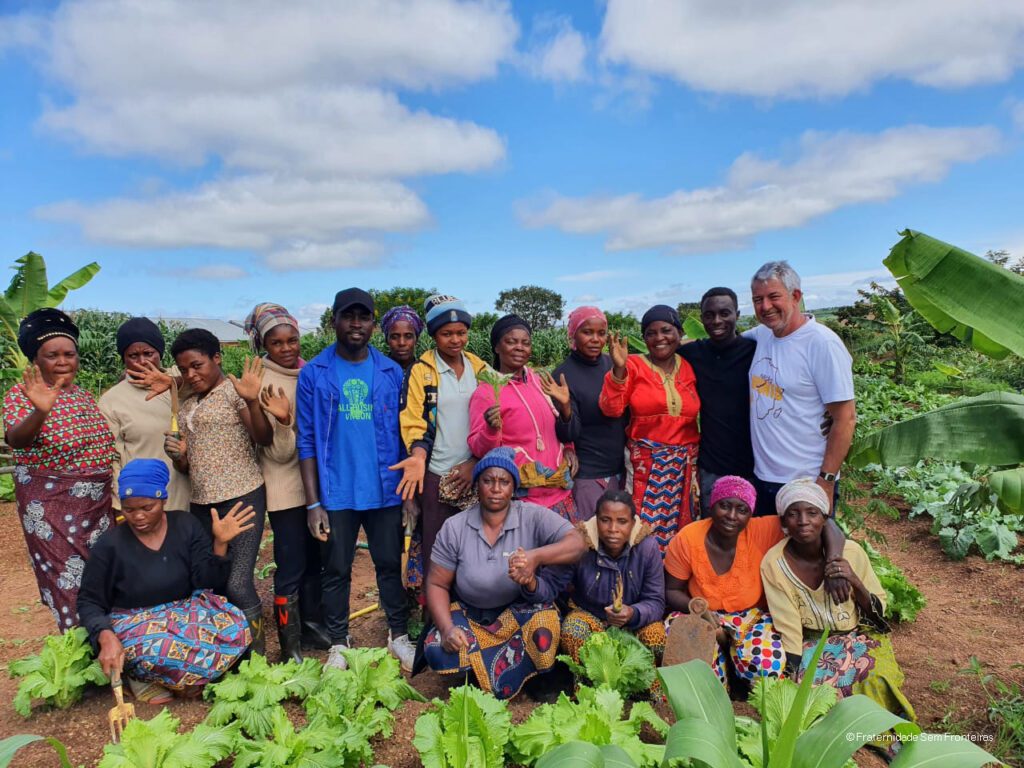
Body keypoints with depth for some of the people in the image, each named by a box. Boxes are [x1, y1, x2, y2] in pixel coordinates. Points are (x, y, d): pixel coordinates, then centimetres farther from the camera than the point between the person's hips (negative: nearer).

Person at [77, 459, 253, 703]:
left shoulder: (185, 525, -5)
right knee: (154, 650, -39)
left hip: (186, 611, 3)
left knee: (235, 627, -26)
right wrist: (106, 637, -22)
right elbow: (89, 602, -3)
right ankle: (139, 675, -3)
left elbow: (206, 582, -6)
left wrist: (220, 543, -23)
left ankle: (154, 675, -10)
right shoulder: (110, 544, -10)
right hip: (135, 622, -3)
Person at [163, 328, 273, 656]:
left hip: (242, 497, -7)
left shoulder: (234, 390, -4)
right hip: (201, 504, 7)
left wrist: (252, 401, -30)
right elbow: (188, 466, 19)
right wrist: (178, 455, -3)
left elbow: (265, 439, -14)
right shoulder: (186, 406, 17)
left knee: (237, 583, -13)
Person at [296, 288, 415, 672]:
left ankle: (399, 635, 30)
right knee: (336, 571, 11)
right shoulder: (313, 374, -2)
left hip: (386, 490, 1)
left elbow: (403, 434, 5)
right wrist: (313, 502, -6)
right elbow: (307, 441, -2)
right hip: (336, 493, -1)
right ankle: (338, 644, 29)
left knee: (390, 565, 12)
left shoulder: (391, 372, 2)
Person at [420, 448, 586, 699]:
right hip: (469, 615, 2)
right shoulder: (454, 527, -8)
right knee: (438, 651, -25)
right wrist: (447, 628, -20)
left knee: (543, 634, -32)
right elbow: (437, 584, -4)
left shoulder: (533, 516, -13)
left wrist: (536, 556, -40)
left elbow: (576, 544, -23)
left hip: (521, 611, -1)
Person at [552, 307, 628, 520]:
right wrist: (565, 409, -36)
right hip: (587, 476, -5)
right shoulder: (564, 375, -13)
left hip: (620, 470, 5)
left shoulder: (612, 364, 2)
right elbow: (568, 436, -16)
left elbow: (624, 412, 11)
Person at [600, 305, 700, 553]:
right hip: (645, 463, -3)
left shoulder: (689, 367, 6)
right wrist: (618, 368, -23)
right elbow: (611, 409, -14)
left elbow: (694, 413, 14)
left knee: (679, 527, 12)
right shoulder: (633, 365, -4)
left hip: (684, 463, 3)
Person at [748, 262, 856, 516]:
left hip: (807, 484, -7)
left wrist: (826, 481, -17)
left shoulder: (822, 343, -16)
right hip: (761, 478, 7)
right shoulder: (761, 335, 3)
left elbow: (845, 418, -16)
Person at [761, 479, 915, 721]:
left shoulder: (850, 552, -14)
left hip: (859, 635, 1)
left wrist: (855, 582, -24)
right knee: (817, 685, -28)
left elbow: (879, 612, -4)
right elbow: (788, 628, -12)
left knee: (876, 678, -26)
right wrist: (796, 681, -19)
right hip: (811, 643, -1)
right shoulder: (774, 564, -17)